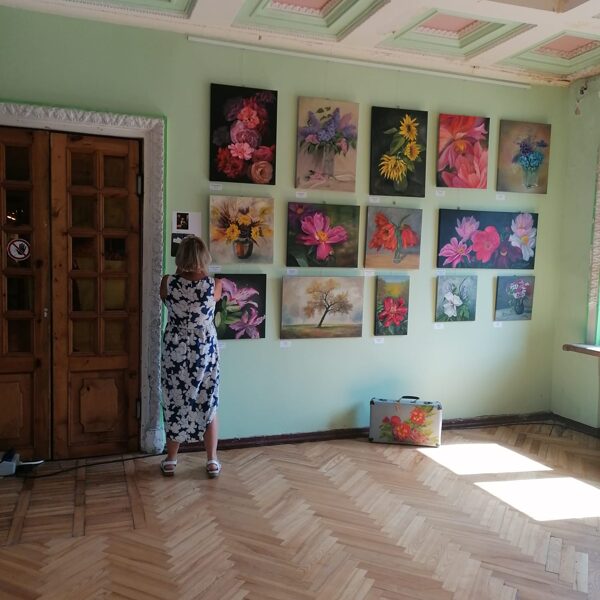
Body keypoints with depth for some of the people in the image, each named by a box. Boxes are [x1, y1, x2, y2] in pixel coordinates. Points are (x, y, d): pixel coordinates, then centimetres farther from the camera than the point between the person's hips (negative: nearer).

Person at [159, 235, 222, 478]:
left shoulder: (168, 282, -10)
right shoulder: (214, 284, -10)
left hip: (175, 351, 0)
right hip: (205, 351, 0)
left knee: (174, 403, 12)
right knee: (208, 404, 10)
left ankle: (170, 461, 22)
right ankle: (212, 461, 16)